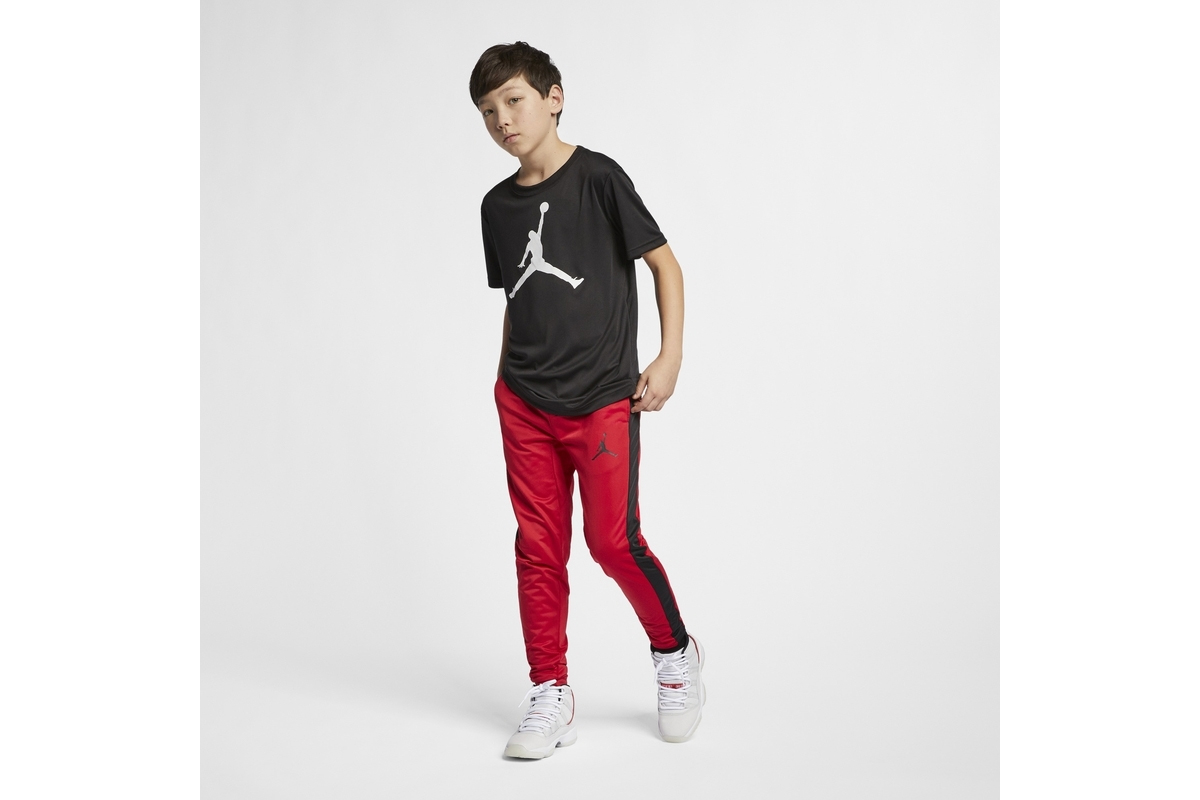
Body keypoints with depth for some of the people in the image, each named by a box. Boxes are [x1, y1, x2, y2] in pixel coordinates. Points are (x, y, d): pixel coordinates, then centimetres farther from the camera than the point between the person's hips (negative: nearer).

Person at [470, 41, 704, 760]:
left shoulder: (598, 177, -4)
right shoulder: (498, 205, 11)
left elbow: (665, 263, -2)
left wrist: (670, 358, -9)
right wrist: (508, 381, 14)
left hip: (603, 398, -5)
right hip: (524, 404, 5)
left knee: (614, 540, -8)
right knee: (539, 548, 5)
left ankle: (677, 655, 19)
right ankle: (551, 697, 15)